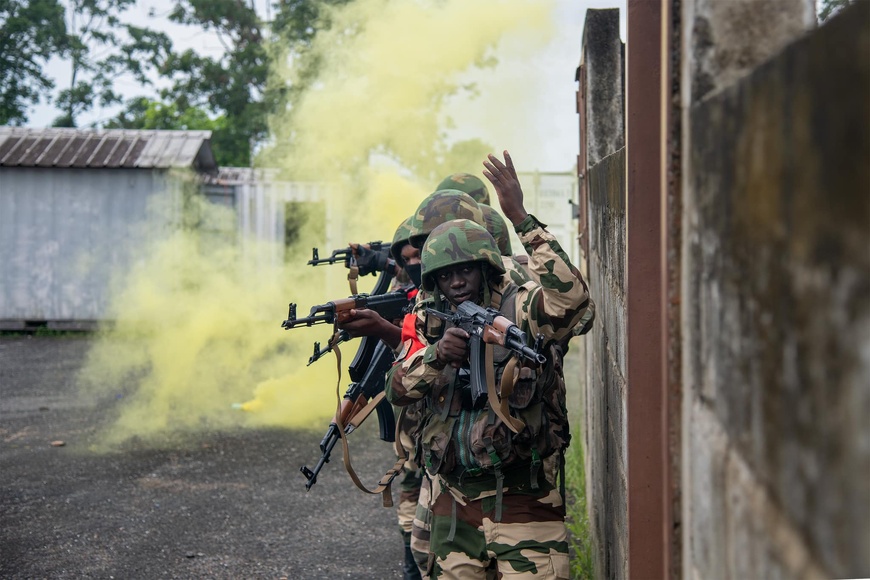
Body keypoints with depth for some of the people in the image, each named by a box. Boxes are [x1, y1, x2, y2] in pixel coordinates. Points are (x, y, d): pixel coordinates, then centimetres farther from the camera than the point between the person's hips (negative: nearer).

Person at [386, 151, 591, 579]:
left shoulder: (520, 310, -7)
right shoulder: (430, 324, 9)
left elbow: (571, 295, -28)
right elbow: (397, 391, -1)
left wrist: (521, 219, -30)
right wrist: (437, 354, -21)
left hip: (522, 499, -5)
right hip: (453, 503, 5)